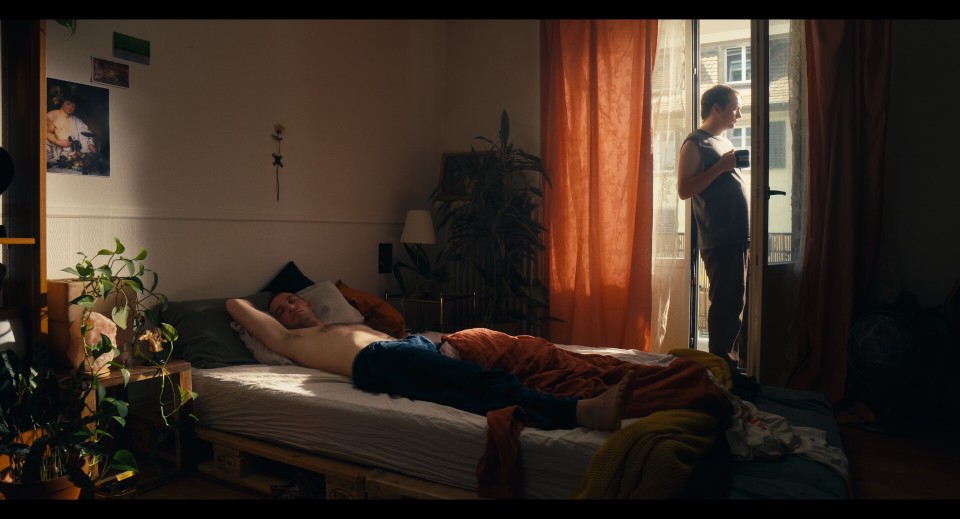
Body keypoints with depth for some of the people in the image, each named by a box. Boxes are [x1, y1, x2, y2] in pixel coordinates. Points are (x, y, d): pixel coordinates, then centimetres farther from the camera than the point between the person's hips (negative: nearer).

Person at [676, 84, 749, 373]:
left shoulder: (725, 142, 22)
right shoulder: (695, 144, -6)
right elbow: (684, 190, -17)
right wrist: (720, 166, -19)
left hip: (739, 238, 9)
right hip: (720, 241, -9)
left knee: (738, 302, 13)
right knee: (726, 304, -6)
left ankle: (741, 360, 23)